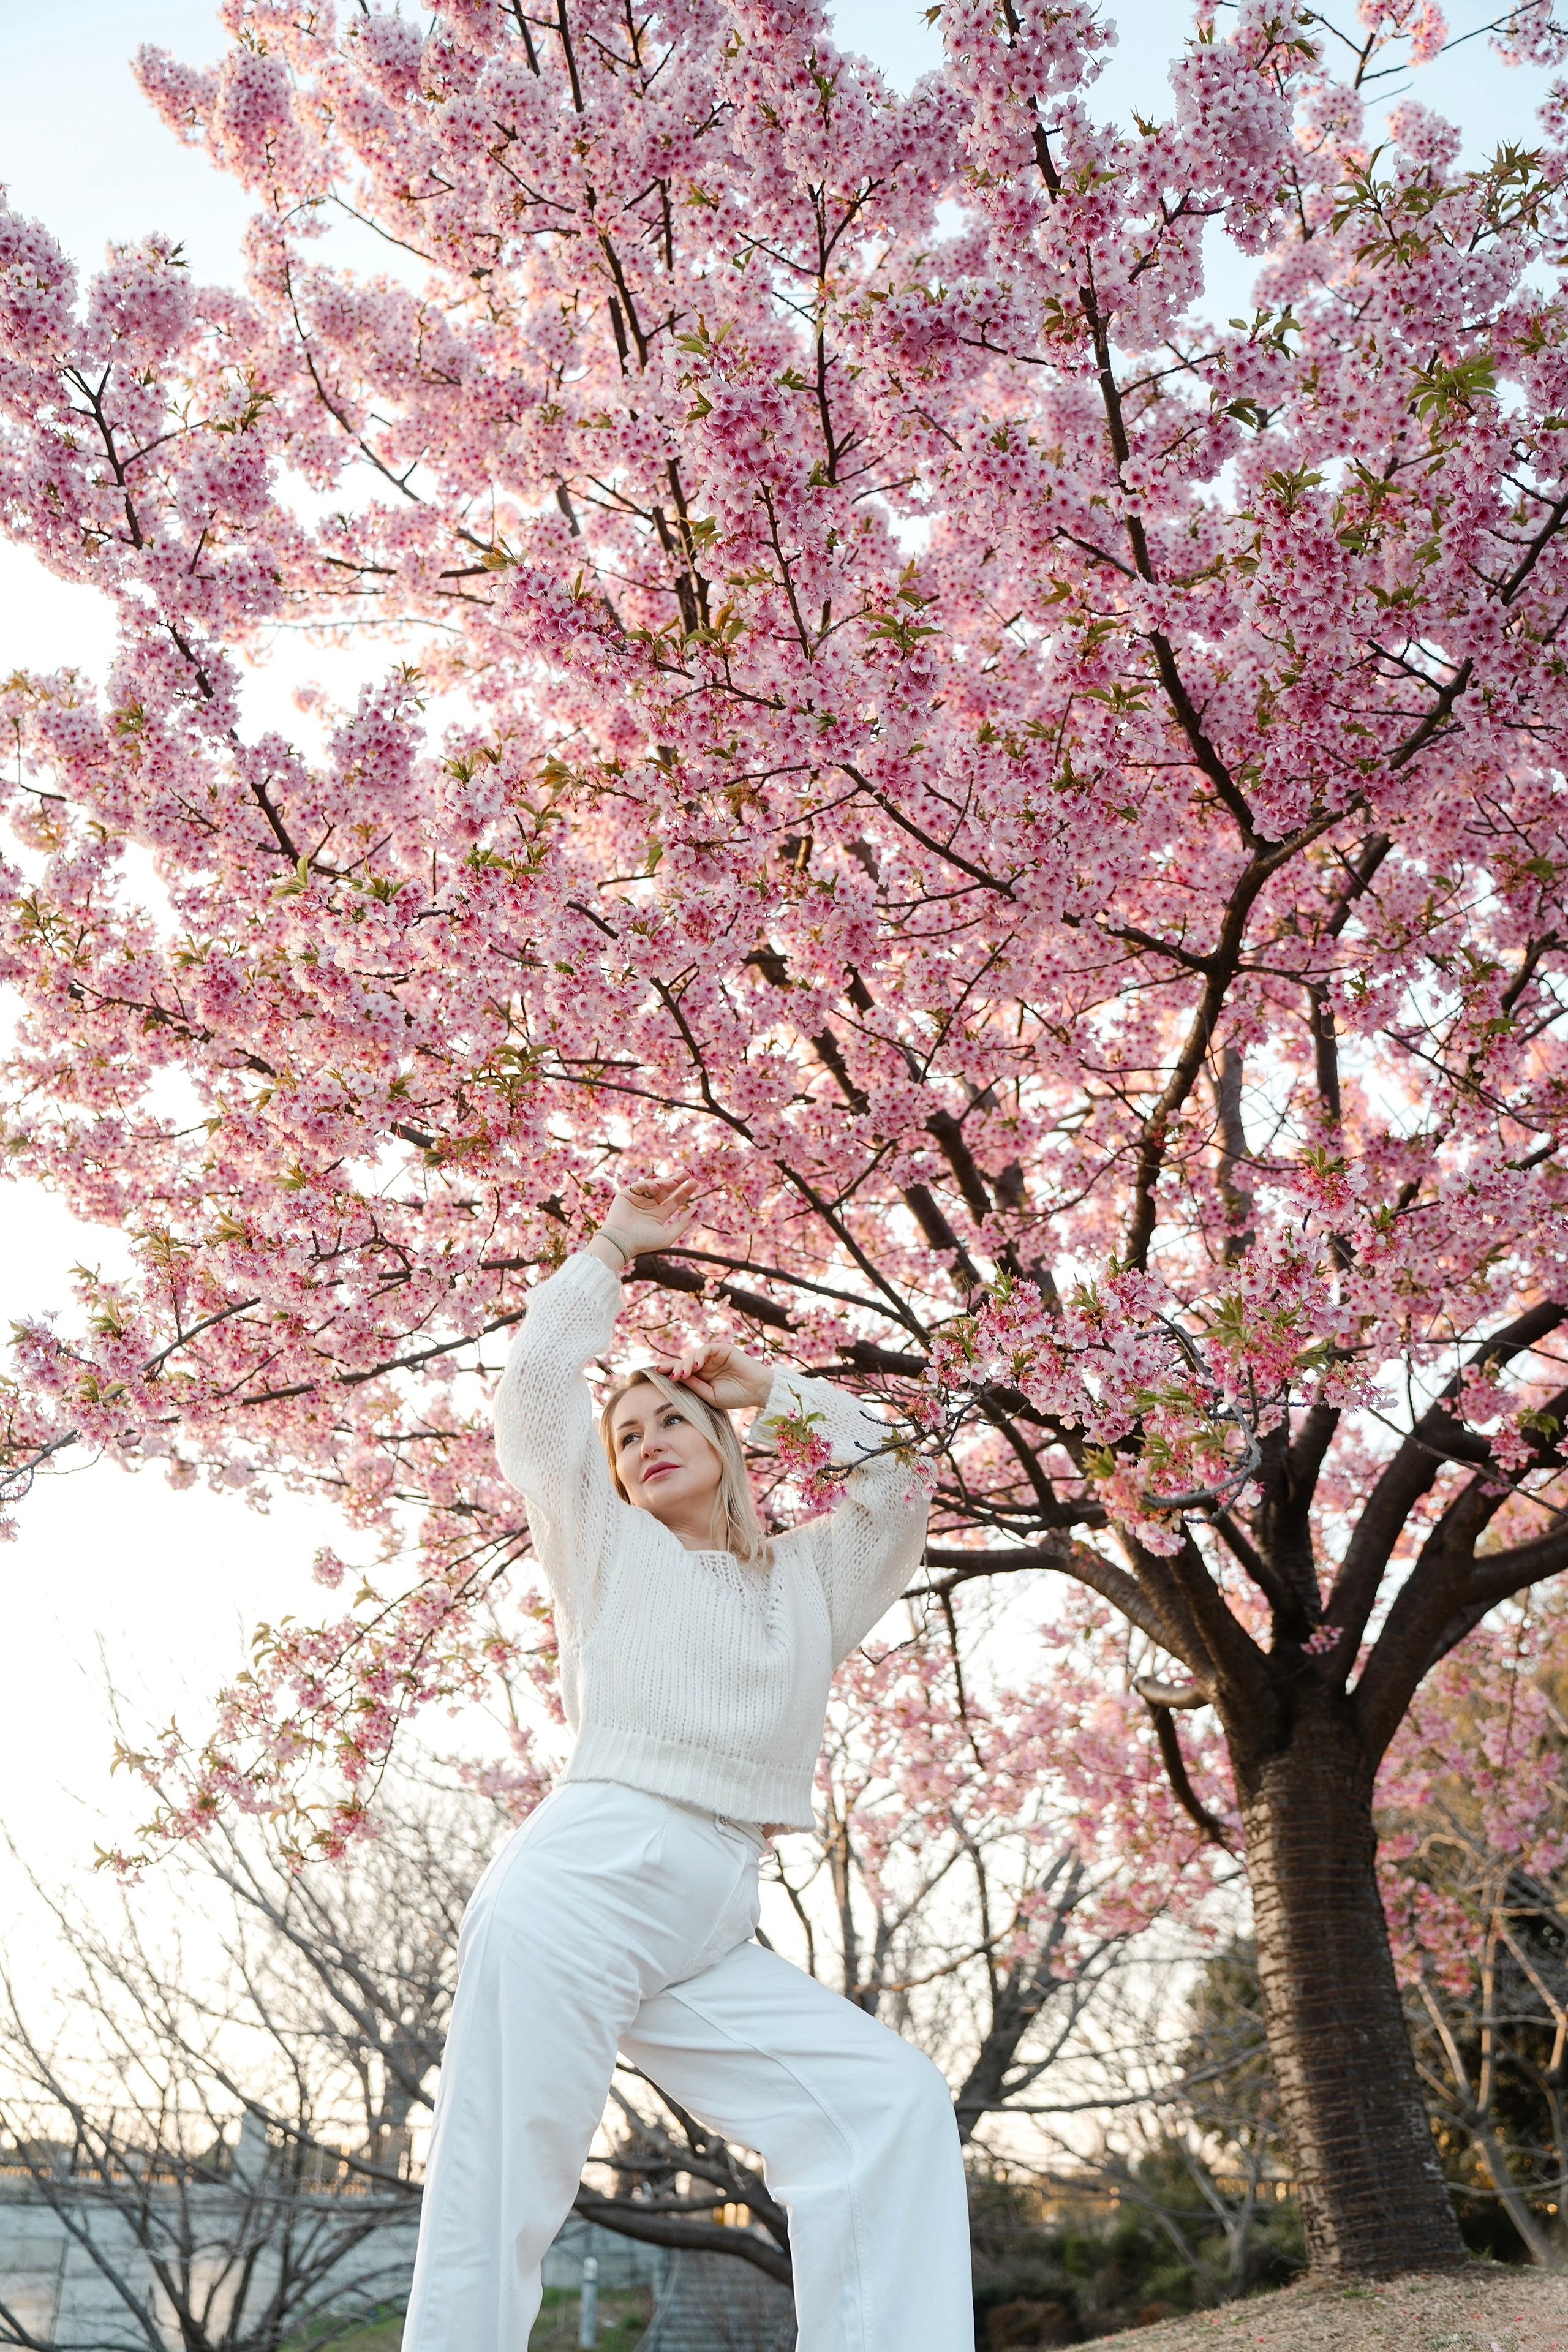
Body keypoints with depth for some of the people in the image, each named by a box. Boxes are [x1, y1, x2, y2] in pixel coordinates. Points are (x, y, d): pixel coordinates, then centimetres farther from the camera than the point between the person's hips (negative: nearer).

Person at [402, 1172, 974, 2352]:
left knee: (893, 2101, -9)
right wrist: (616, 1246, 19)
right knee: (497, 2201, -13)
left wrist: (776, 1387, 25)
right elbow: (538, 1386, 9)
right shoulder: (608, 1547, 16)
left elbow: (894, 1485, 20)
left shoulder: (805, 1578, 25)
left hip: (710, 1935, 4)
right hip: (585, 1885, -4)